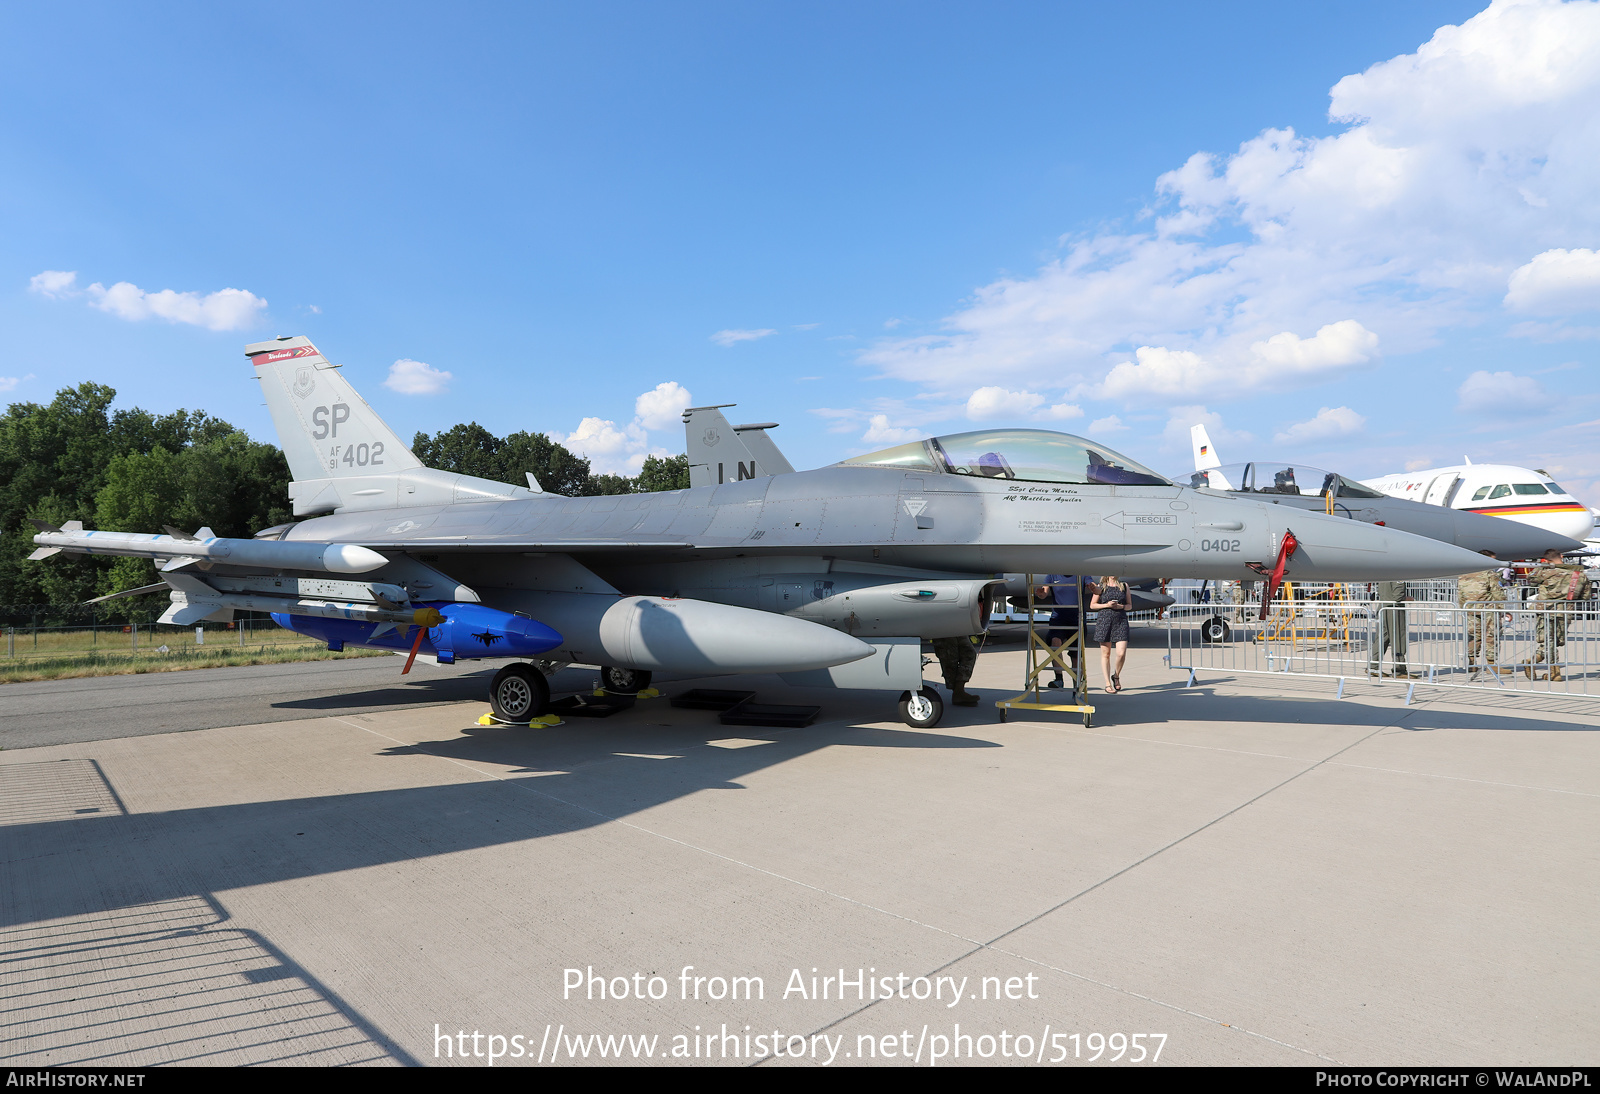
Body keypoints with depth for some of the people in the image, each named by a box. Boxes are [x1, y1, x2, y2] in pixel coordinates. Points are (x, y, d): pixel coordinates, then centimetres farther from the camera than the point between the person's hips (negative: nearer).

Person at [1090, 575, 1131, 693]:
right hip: (1104, 620, -1)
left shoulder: (1124, 586, 12)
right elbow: (1092, 605, 7)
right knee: (1105, 654, 1)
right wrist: (1106, 605, -8)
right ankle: (1108, 684, 8)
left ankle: (1116, 676, 17)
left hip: (1121, 621, 1)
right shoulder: (1101, 587, 7)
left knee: (1121, 653, -10)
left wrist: (1120, 606, -6)